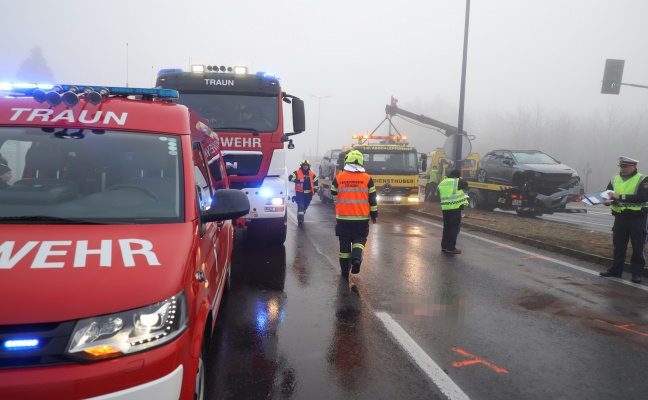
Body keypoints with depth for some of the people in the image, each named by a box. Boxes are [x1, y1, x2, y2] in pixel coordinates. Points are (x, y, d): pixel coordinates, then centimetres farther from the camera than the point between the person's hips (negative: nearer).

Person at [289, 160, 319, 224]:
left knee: (305, 206, 14)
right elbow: (290, 178, -14)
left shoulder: (312, 174, 7)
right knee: (300, 205, -16)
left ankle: (301, 216, 35)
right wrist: (298, 180, -25)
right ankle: (300, 218, -19)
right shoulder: (297, 172, -4)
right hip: (299, 192, -4)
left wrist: (315, 190, 12)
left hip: (308, 193, 4)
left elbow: (316, 181, 18)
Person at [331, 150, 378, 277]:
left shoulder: (338, 178, -2)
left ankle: (345, 270, 15)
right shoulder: (367, 178, -3)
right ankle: (356, 258, -16)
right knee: (359, 239, 12)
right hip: (361, 217, -1)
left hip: (343, 217, 1)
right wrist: (374, 214, 14)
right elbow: (372, 199, 1)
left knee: (344, 242, 10)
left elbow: (334, 197, 11)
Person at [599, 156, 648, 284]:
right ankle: (615, 270, 20)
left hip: (637, 219, -4)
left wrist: (620, 197, -24)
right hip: (620, 217, 4)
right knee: (618, 246, 11)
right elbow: (607, 194, 9)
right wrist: (608, 201, -16)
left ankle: (637, 273, 9)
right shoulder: (614, 179, 11)